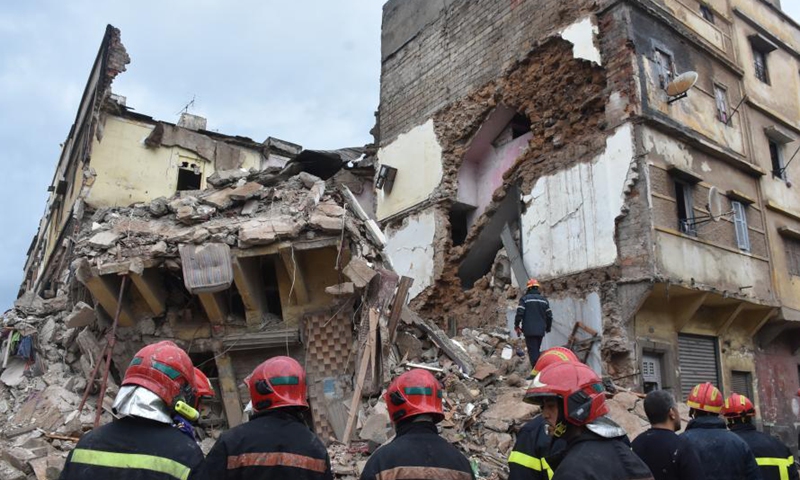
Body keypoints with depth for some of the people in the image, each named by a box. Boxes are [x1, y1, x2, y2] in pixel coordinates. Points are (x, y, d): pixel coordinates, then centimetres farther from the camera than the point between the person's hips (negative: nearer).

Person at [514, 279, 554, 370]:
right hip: (540, 331, 5)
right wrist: (548, 328, 26)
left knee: (533, 352, -6)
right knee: (536, 350, 16)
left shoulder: (525, 298, -3)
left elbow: (520, 313, -10)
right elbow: (549, 315, 14)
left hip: (529, 330, -5)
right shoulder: (544, 299, 13)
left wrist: (516, 326, 2)